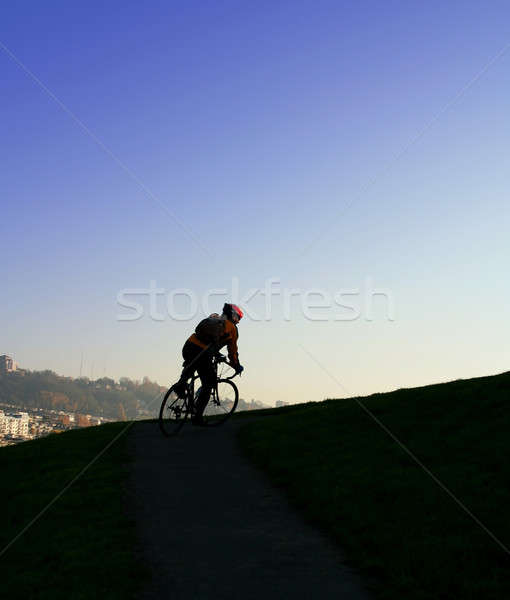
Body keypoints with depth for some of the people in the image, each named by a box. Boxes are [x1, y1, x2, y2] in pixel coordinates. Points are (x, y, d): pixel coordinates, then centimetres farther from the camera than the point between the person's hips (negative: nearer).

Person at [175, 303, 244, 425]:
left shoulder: (213, 318, 24)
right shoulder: (232, 328, 10)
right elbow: (233, 350, 17)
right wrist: (236, 366, 34)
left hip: (188, 347, 5)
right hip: (202, 356, -5)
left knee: (190, 366, 40)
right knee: (208, 385, 14)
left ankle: (181, 383, 14)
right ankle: (197, 416, 13)